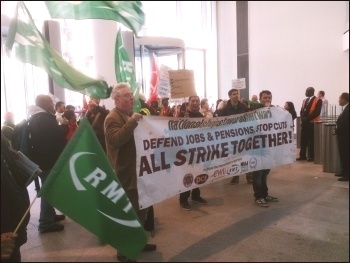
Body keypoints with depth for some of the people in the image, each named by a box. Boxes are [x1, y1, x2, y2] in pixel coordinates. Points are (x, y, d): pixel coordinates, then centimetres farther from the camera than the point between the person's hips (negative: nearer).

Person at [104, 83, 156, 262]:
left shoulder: (130, 115, 17)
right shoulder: (113, 118, -14)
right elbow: (116, 140, -33)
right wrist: (132, 122, -35)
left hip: (138, 171, 10)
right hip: (126, 174, -10)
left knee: (141, 209, 19)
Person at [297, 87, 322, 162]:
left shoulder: (318, 100, -4)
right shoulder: (304, 100, 18)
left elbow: (317, 112, -14)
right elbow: (302, 111, 13)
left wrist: (307, 118, -18)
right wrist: (302, 118, -5)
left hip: (312, 123, -6)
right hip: (304, 123, 6)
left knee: (311, 140, 0)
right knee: (303, 140, 6)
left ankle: (311, 156, 8)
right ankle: (302, 155, 13)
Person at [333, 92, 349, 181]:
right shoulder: (345, 108, 14)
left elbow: (344, 124, -23)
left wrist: (336, 131, -11)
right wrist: (337, 130, 4)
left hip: (344, 136, -10)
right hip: (342, 136, 10)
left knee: (345, 155, -4)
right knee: (343, 155, 16)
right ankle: (344, 172, 26)